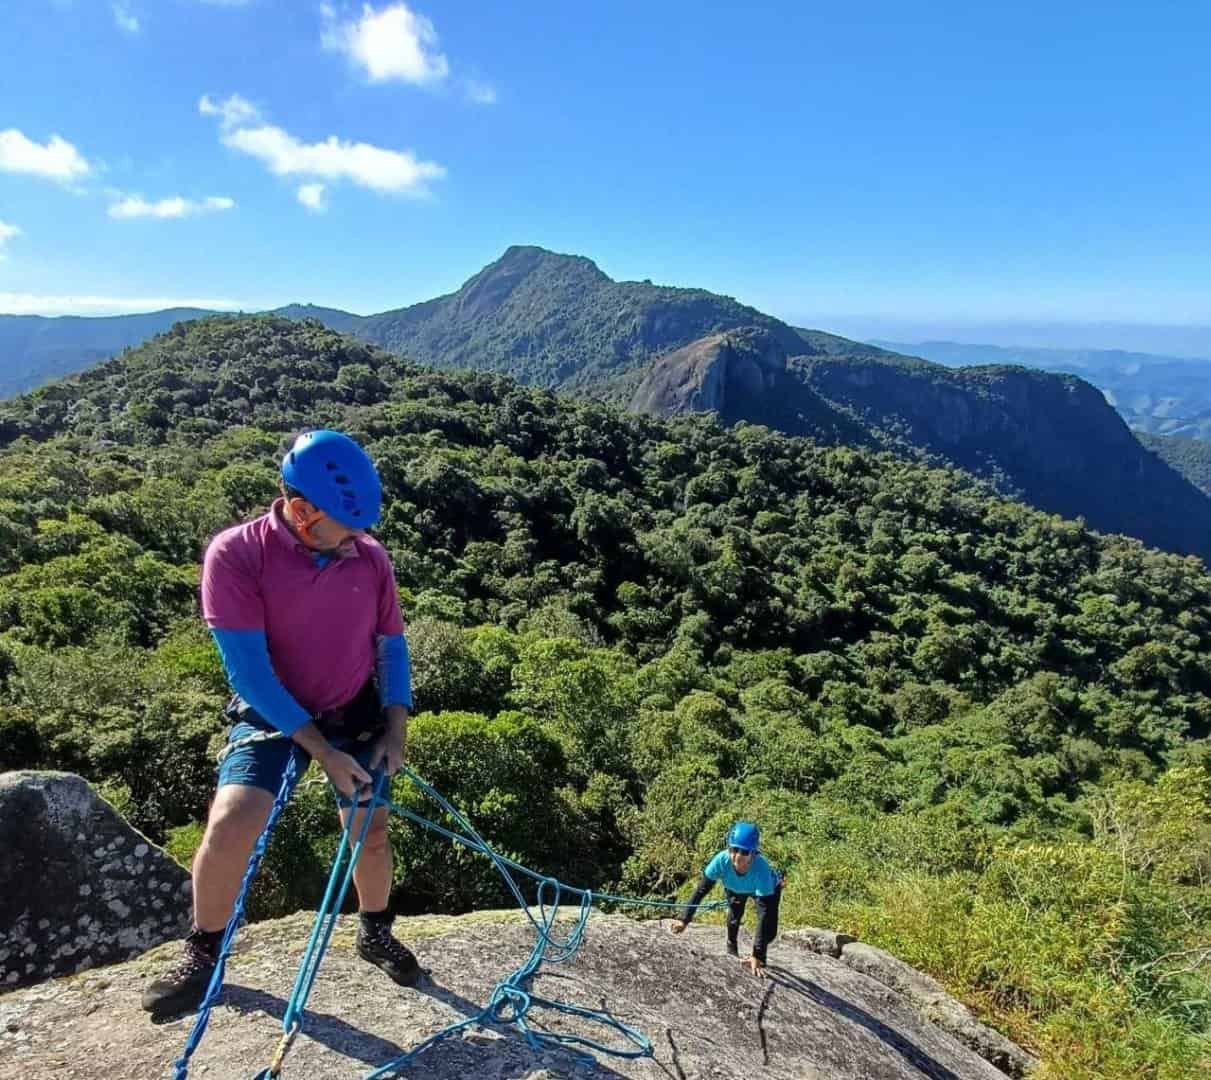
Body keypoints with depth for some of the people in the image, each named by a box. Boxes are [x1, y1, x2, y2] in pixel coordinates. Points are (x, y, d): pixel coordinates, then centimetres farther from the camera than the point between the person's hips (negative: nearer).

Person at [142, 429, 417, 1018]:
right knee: (233, 820, -21)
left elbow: (392, 645, 1)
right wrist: (321, 750, -21)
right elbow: (248, 671, -22)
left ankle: (375, 934, 36)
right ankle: (203, 953, 6)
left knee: (371, 830, 8)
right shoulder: (235, 555, -22)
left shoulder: (370, 558, -11)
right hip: (272, 712, -2)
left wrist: (395, 728, -8)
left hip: (355, 713, 3)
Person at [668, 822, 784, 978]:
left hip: (767, 888, -2)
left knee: (770, 931, -10)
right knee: (734, 916, -10)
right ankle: (732, 950, 21)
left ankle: (759, 956, 22)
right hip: (734, 887, 2)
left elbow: (765, 915, -45)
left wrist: (757, 956, -48)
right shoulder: (721, 860, -41)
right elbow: (701, 890, -31)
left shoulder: (761, 869, -46)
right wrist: (684, 919, -40)